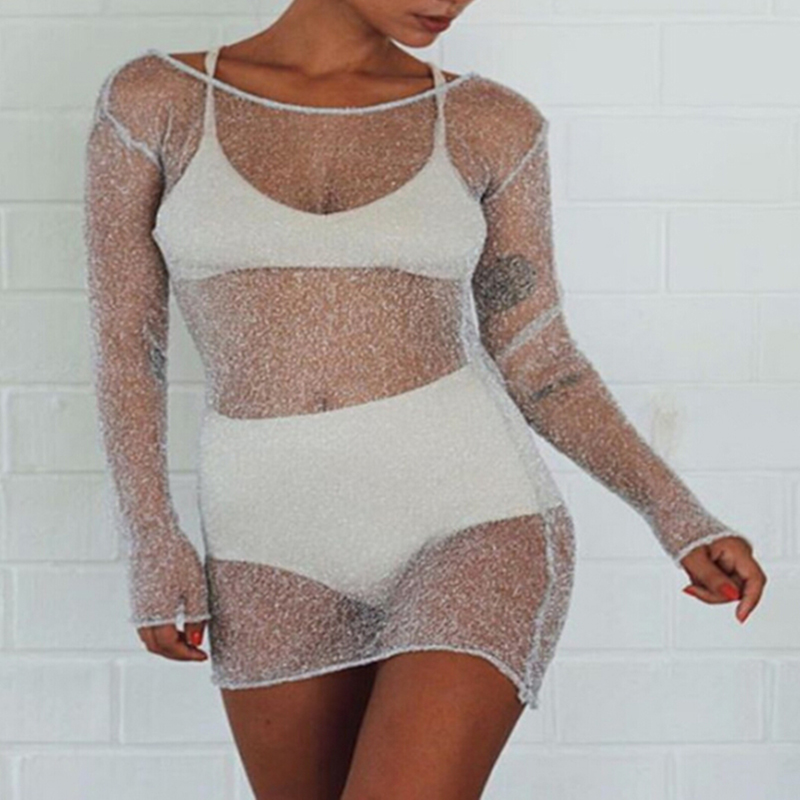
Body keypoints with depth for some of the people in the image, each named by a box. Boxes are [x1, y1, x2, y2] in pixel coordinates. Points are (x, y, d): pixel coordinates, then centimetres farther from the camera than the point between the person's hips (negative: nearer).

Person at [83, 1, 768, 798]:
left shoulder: (489, 122, 4)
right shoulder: (154, 100, 3)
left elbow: (533, 354, 8)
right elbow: (124, 336, 5)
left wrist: (675, 513, -1)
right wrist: (151, 541, -5)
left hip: (471, 510, -2)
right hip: (278, 542, 2)